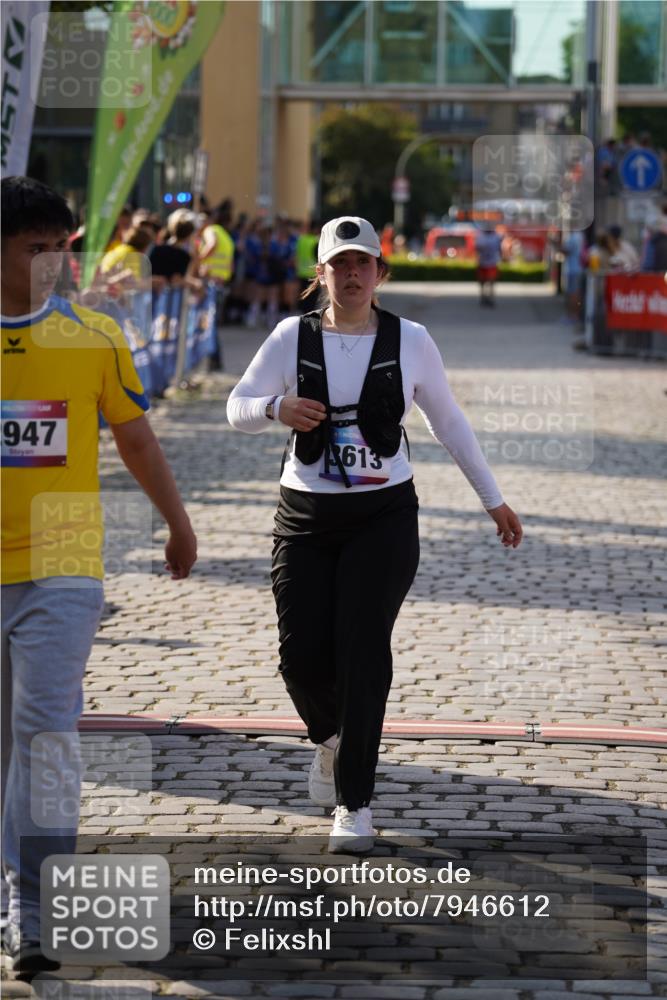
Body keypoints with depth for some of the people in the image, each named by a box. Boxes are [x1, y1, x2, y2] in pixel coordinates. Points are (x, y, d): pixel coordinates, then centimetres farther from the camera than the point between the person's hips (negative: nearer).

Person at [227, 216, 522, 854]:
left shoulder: (409, 341, 1)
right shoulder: (293, 338, 0)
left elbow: (448, 422, 11)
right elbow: (238, 409, -1)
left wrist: (493, 500, 15)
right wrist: (277, 408, -25)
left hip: (384, 518, -1)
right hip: (305, 517, 1)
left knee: (362, 651, -12)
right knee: (302, 657, -3)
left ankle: (354, 804, -5)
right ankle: (330, 739, 32)